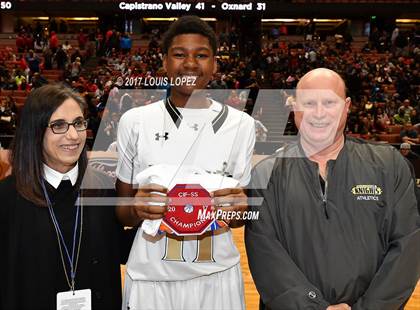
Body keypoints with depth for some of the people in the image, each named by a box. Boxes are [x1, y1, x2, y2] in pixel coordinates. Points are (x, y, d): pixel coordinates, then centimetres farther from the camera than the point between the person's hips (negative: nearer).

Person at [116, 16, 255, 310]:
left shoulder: (240, 124, -2)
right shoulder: (134, 121, -3)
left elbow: (239, 218, 4)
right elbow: (122, 211, 4)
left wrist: (236, 207, -18)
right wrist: (137, 210, -18)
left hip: (216, 276, 1)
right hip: (150, 277, 0)